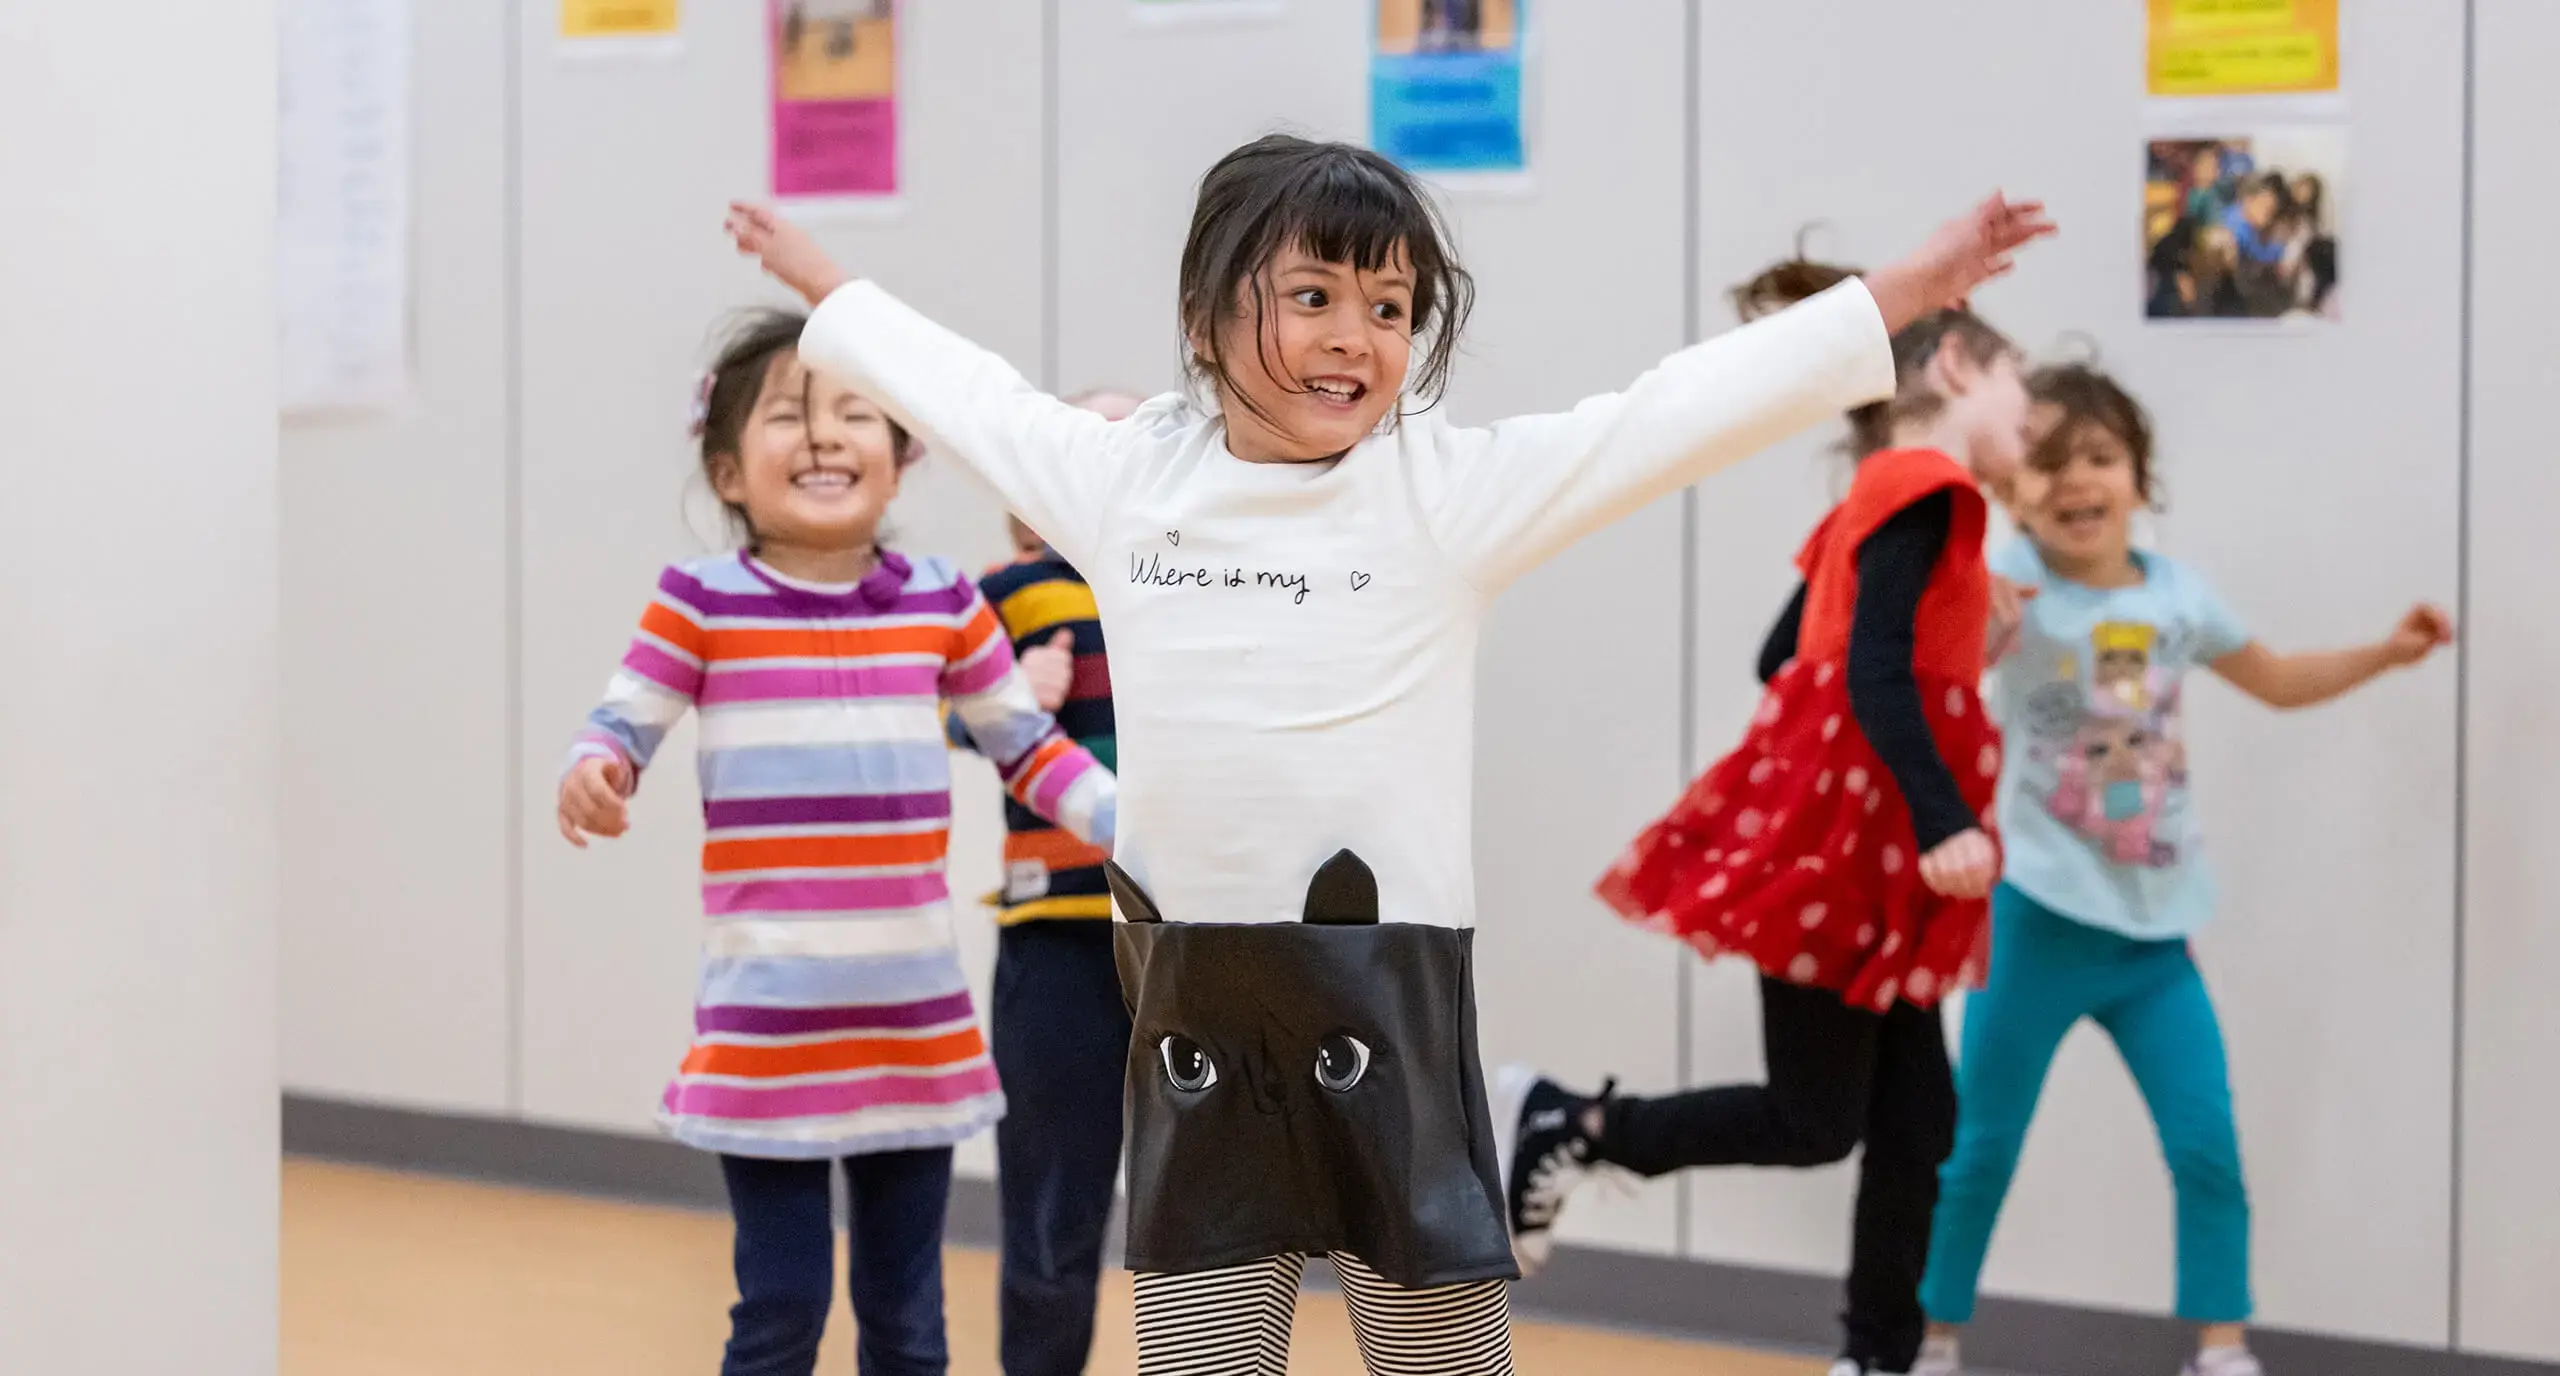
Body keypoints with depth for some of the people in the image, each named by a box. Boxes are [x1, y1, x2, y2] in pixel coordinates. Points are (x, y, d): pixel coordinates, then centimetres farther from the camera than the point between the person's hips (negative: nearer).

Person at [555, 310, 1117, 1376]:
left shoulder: (942, 605, 5)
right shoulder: (701, 604, -5)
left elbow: (1028, 746, 14)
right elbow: (623, 726, -2)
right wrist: (591, 777, -25)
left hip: (920, 1025, 4)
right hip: (763, 1027, -3)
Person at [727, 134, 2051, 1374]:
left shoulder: (1453, 490, -3)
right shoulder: (1123, 479, 6)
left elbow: (1687, 408, -5)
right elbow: (964, 390, 23)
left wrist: (1908, 289, -8)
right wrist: (822, 284, 36)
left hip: (1384, 1001, -3)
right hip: (1192, 1009, 3)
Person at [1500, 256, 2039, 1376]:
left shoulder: (1881, 499, 17)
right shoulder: (1927, 487, -12)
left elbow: (1788, 658, 22)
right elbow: (1875, 673, -24)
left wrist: (1956, 633, 27)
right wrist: (1943, 822, -31)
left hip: (1861, 855, 10)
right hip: (1829, 844, -10)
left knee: (1914, 1121, 6)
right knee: (1814, 1123, -4)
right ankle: (1566, 1122, 6)